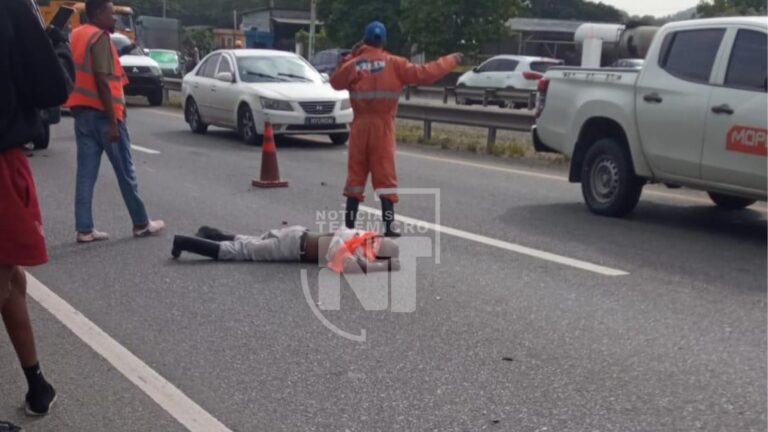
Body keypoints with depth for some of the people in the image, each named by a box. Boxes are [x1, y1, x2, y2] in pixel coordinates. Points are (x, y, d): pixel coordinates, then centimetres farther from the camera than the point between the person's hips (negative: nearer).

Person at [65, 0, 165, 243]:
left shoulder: (77, 35, 15)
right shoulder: (100, 37, -12)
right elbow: (102, 82, -18)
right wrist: (113, 122, -19)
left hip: (82, 112, 8)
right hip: (101, 114, -8)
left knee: (86, 174, 5)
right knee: (125, 172, 3)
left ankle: (84, 230, 4)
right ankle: (141, 224, 12)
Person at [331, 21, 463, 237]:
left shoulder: (354, 64, -1)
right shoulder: (394, 64, -6)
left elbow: (336, 82, 15)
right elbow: (424, 74, -7)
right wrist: (451, 61, 3)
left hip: (360, 125, 2)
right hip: (383, 126, -2)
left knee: (356, 174, 11)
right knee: (385, 176, 1)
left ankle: (349, 224, 14)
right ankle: (389, 226, -2)